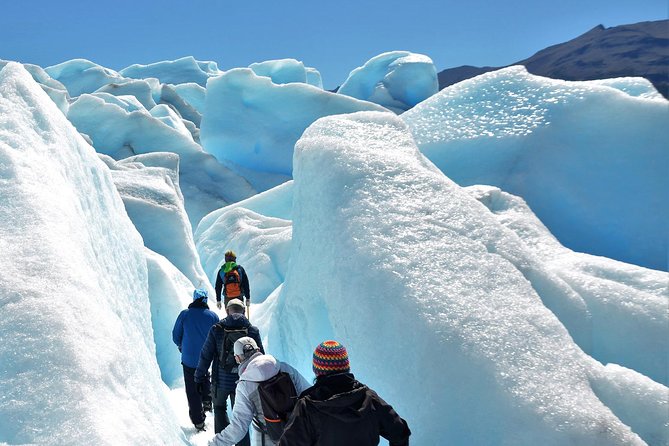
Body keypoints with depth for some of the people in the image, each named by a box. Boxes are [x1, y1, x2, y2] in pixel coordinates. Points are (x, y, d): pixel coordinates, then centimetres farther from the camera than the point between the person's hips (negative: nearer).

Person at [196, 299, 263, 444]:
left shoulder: (216, 330, -10)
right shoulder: (253, 331, -5)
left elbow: (205, 355, -7)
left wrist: (200, 377, 3)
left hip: (221, 381, 0)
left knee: (219, 408, 24)